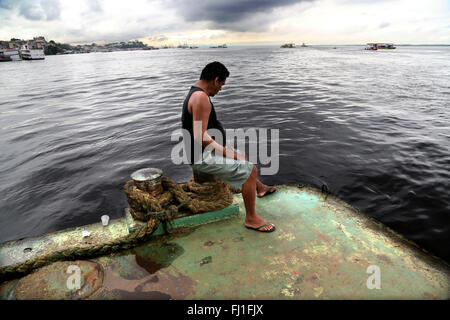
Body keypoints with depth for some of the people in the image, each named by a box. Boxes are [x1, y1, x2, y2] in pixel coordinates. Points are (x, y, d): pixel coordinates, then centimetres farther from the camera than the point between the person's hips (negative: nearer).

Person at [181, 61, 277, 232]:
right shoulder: (201, 97, -23)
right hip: (203, 157, -11)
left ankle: (260, 188, 48)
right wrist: (229, 154, -23)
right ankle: (251, 218, -3)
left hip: (208, 150, 11)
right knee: (250, 170, -16)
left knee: (243, 157, 27)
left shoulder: (196, 93, 12)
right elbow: (200, 137, -30)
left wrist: (226, 145, 15)